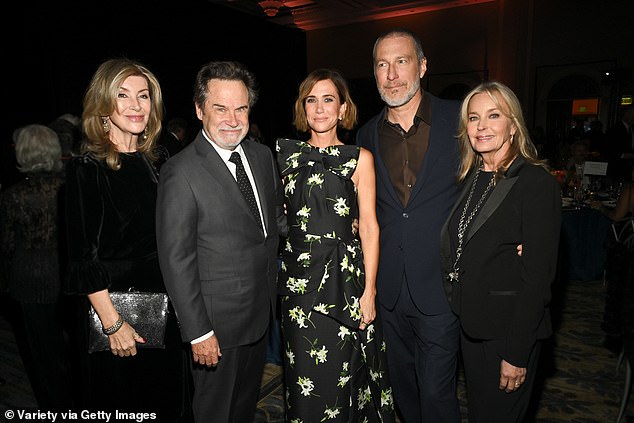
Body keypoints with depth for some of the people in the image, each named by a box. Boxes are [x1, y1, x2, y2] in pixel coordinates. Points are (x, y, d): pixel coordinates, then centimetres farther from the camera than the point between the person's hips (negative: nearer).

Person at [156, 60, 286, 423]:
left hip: (262, 310, 6)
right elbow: (176, 259, -18)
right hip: (218, 320, -6)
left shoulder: (263, 155, 2)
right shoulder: (181, 172, -19)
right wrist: (198, 332, -16)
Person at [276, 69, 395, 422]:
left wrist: (369, 290, -8)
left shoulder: (359, 158, 1)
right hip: (299, 276, 2)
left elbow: (369, 226, -3)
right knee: (304, 376, 10)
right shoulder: (286, 154, 8)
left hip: (344, 273, -2)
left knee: (341, 373, 6)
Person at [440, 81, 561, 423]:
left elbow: (538, 275, -18)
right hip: (470, 324, 6)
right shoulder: (471, 179, 5)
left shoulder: (537, 183, -16)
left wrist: (517, 353, -17)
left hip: (509, 328, -6)